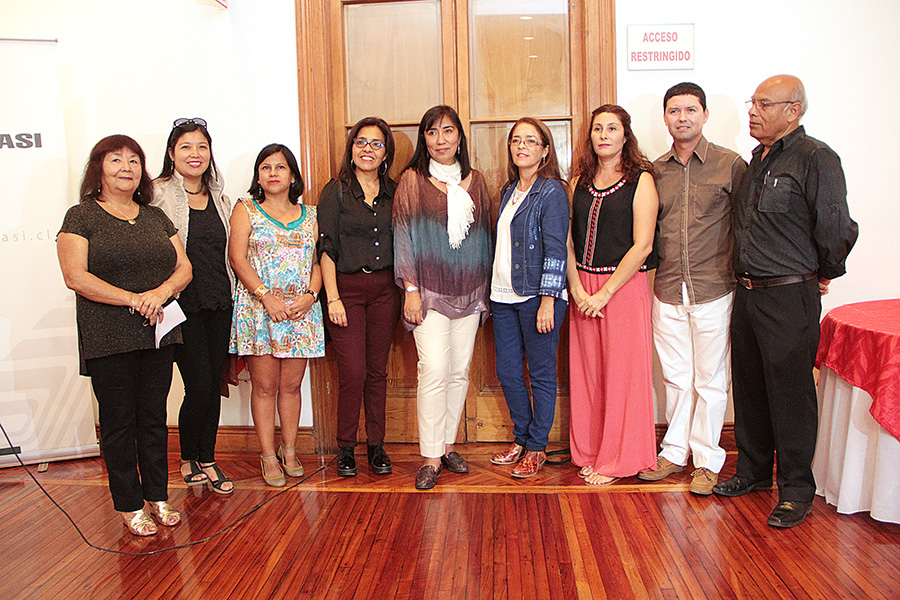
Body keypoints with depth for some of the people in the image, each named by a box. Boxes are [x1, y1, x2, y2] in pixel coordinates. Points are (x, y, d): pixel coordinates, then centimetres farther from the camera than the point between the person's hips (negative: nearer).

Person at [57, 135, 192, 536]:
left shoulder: (156, 217, 14)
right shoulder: (81, 217, 0)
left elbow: (184, 267, 9)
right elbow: (75, 277, -11)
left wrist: (160, 293, -12)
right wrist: (132, 299, -18)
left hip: (158, 334, 4)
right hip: (108, 340, -4)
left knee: (154, 419, 11)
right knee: (118, 423, 4)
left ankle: (158, 496, 24)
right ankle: (129, 505, 16)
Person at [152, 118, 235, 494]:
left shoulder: (219, 198, 14)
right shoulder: (157, 195, -5)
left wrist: (230, 293, 13)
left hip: (219, 302, 5)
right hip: (182, 304, -5)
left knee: (213, 385, 8)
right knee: (199, 386, -6)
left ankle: (207, 461, 23)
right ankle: (188, 459, 18)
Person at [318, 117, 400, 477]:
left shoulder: (393, 193, 10)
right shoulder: (336, 191, 1)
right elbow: (326, 248, -3)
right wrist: (332, 297, -10)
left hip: (385, 289, 3)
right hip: (347, 288, -3)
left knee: (377, 370, 8)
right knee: (353, 372, -6)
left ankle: (376, 445, 20)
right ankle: (345, 447, 12)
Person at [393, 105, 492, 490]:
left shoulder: (475, 181, 11)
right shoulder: (412, 180, 1)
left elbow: (485, 236, 14)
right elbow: (403, 236, -2)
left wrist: (485, 286, 11)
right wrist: (410, 289, -9)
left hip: (468, 291, 4)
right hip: (430, 290, -4)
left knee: (460, 370, 7)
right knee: (434, 369, -11)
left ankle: (448, 444, 21)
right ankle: (431, 458, -3)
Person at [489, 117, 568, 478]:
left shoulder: (551, 191, -7)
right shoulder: (509, 191, 15)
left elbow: (555, 249, -12)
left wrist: (548, 300, -18)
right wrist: (494, 289, 17)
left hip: (536, 296, -7)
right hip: (504, 297, 7)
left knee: (541, 374, 4)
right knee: (507, 372, 11)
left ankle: (537, 448, 17)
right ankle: (521, 438, 28)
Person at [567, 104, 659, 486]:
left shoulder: (640, 180, -5)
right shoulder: (580, 180, 10)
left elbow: (642, 246, -11)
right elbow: (568, 239, 5)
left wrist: (604, 293, -14)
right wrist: (577, 289, -7)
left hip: (624, 285, -4)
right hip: (583, 286, 5)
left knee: (621, 372, 2)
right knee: (587, 370, 10)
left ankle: (618, 459, 16)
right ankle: (590, 452, 25)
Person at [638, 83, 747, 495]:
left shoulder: (730, 164, -3)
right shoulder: (655, 170, 8)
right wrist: (656, 272, 10)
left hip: (714, 291, -3)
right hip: (667, 292, 3)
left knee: (711, 380, 6)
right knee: (675, 376, 13)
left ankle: (707, 459, 20)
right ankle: (675, 451, 28)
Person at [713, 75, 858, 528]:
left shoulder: (816, 159, -12)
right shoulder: (757, 160, 13)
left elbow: (837, 229, -15)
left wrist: (824, 273, -1)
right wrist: (748, 274, 15)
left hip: (789, 297, -8)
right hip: (747, 293, 8)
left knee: (790, 392, 1)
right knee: (748, 387, 15)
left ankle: (796, 489, 16)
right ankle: (753, 470, 32)